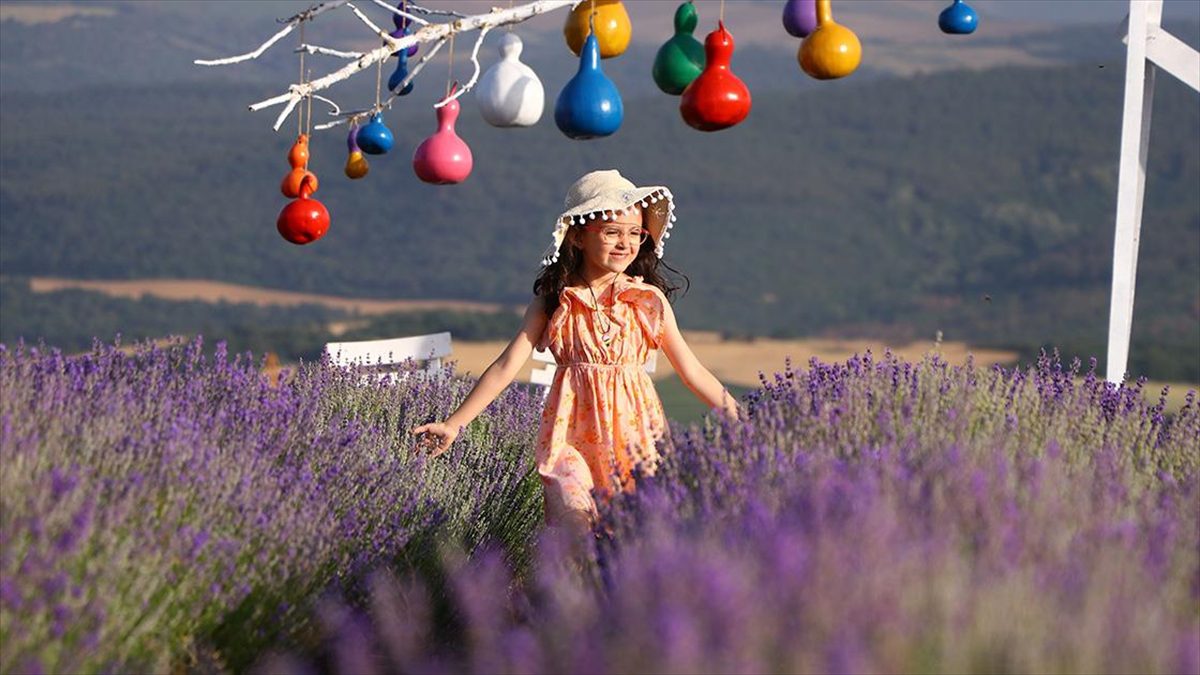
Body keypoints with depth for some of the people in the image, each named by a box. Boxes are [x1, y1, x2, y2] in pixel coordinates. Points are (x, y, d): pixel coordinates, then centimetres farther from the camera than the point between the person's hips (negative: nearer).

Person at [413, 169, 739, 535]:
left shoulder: (650, 301, 4)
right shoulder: (553, 303, 2)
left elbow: (692, 371, 9)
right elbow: (506, 367, 0)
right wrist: (454, 424, -5)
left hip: (636, 433, 1)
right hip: (572, 435, -1)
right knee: (573, 529, -12)